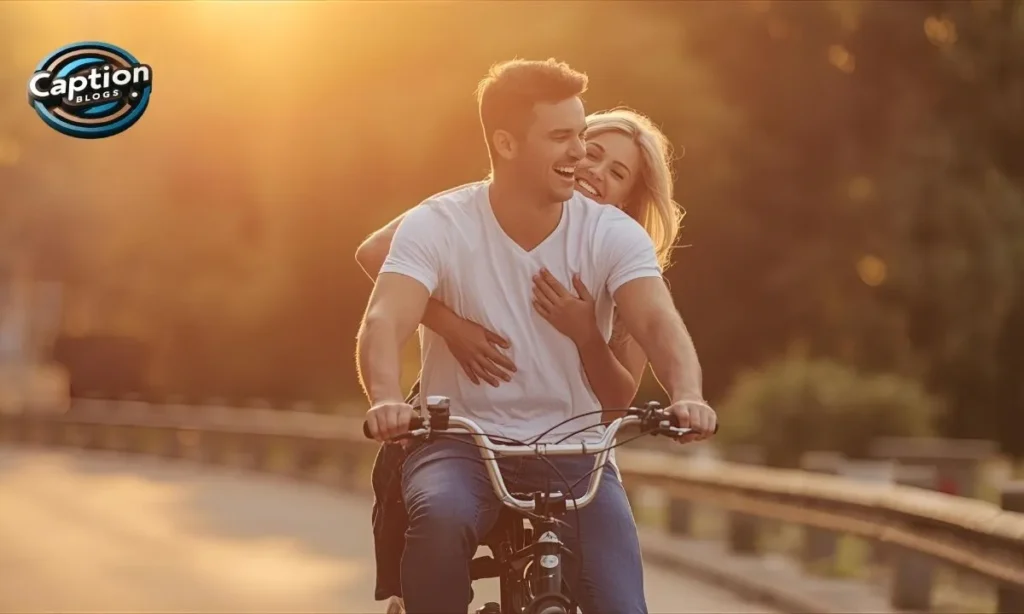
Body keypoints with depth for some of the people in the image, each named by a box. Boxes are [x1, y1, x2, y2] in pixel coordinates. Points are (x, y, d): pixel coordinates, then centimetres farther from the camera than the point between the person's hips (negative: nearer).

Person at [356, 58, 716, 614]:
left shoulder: (612, 234, -3)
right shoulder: (437, 226, -7)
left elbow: (659, 323, -19)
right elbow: (383, 322, -22)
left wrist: (686, 394, -42)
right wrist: (386, 399, -44)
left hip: (574, 451, 2)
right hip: (461, 445, -1)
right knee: (440, 517, -35)